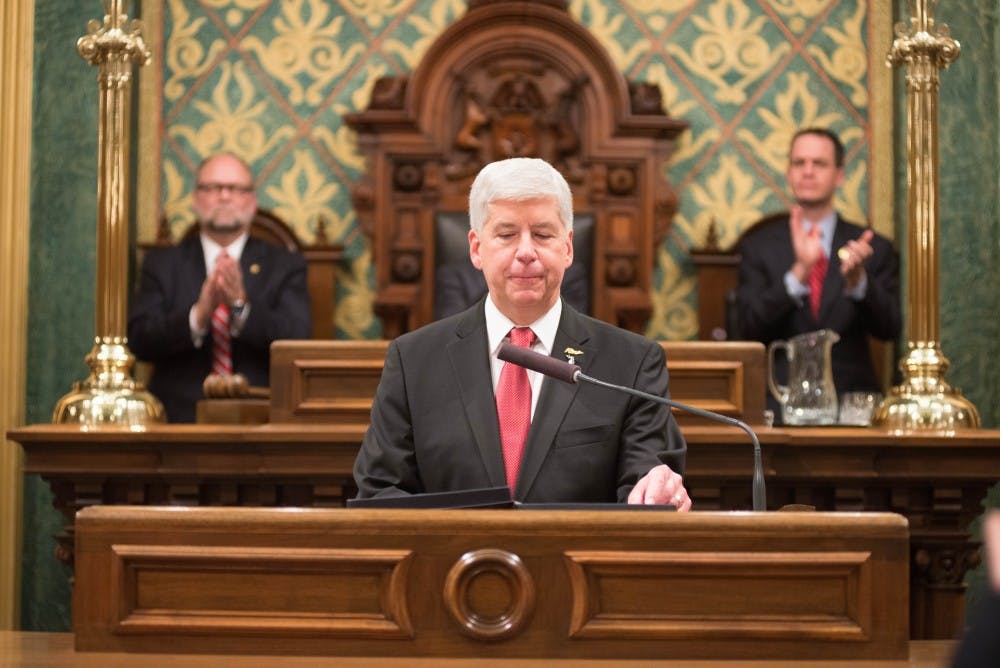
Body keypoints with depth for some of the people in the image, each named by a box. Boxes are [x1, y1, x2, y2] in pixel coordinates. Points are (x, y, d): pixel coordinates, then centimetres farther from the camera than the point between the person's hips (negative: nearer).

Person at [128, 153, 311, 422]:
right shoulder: (162, 263, 13)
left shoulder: (286, 266, 12)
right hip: (180, 417, 0)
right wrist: (198, 316, -15)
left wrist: (241, 306, -16)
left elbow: (297, 340, -2)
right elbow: (139, 340, 1)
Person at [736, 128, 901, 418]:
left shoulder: (874, 249, 9)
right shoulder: (758, 245, 8)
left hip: (851, 403, 1)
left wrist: (858, 280, -20)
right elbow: (750, 326, -5)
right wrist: (799, 272, -19)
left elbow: (889, 328, -1)